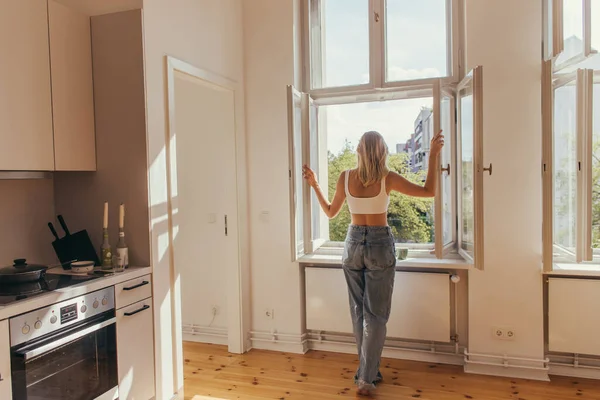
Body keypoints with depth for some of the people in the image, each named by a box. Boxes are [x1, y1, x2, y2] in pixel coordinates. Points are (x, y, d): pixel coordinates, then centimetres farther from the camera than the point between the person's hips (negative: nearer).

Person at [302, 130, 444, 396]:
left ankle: (369, 371, 27)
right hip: (380, 244, -3)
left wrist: (314, 185, 17)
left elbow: (330, 212, 8)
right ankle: (365, 378, 6)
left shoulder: (345, 178, -4)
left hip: (354, 243, 3)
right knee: (375, 314, 5)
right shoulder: (387, 179, -11)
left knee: (358, 312, 15)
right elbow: (429, 191, -5)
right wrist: (433, 155, 2)